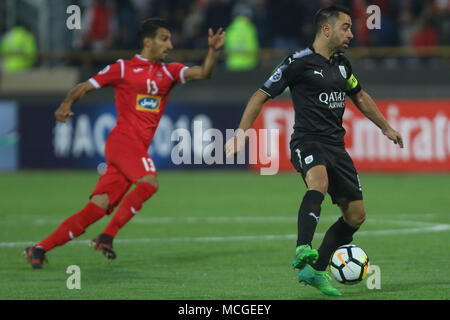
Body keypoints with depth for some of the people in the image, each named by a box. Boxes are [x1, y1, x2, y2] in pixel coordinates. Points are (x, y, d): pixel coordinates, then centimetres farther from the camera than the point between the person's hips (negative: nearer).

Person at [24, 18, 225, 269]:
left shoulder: (169, 72, 19)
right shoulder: (123, 68, 6)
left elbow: (202, 73, 6)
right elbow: (84, 87, 9)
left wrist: (214, 51, -11)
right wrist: (67, 104, -10)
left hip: (138, 149, 5)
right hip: (124, 139, -5)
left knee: (97, 208, -4)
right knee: (149, 182, -29)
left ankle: (39, 249, -2)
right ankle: (107, 237, -24)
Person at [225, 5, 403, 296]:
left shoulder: (342, 64, 15)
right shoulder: (299, 63, -7)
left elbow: (360, 97, 33)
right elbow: (262, 95, -4)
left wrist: (386, 128, 37)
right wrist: (241, 133, -13)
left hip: (336, 145, 8)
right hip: (308, 141, -8)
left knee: (356, 215, 6)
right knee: (319, 182, -39)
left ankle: (315, 271, 18)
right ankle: (303, 250, -53)